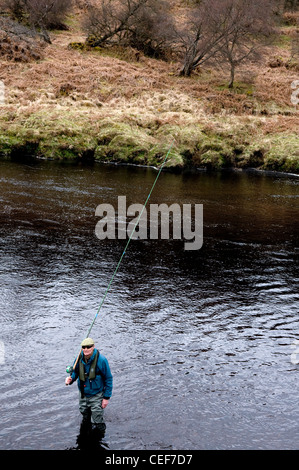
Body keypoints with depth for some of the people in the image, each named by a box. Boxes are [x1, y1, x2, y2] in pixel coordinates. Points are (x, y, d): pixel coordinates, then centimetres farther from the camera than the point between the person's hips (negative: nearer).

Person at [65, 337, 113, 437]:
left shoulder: (101, 360, -24)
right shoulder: (79, 358, -11)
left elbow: (108, 379, -14)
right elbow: (75, 372, 8)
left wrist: (106, 397, -13)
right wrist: (70, 379, -16)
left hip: (96, 395, -4)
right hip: (83, 394, 5)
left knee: (98, 420, 4)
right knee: (84, 414, 24)